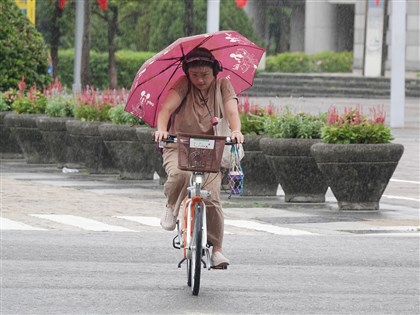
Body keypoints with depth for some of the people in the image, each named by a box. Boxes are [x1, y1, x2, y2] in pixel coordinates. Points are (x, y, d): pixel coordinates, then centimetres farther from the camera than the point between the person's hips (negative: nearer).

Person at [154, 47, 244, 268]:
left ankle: (217, 249, 0)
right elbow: (166, 108, -22)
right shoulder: (183, 85, -9)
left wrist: (236, 131, -38)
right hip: (179, 146, -2)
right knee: (180, 173, -36)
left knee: (212, 198, -15)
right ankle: (171, 207, -4)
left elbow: (231, 111, -16)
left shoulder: (222, 85, -2)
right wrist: (161, 129, -43)